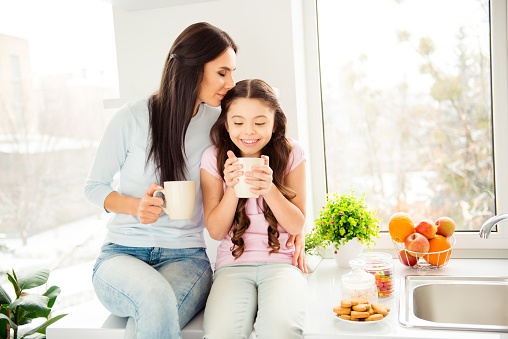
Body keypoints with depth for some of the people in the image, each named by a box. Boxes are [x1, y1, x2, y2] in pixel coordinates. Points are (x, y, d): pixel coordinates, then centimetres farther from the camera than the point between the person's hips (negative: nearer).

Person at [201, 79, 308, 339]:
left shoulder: (291, 154, 1)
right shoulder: (214, 158, 1)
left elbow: (297, 225, 1)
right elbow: (216, 231, 2)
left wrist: (269, 189, -17)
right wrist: (232, 188, -15)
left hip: (282, 261, 0)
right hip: (233, 264, 1)